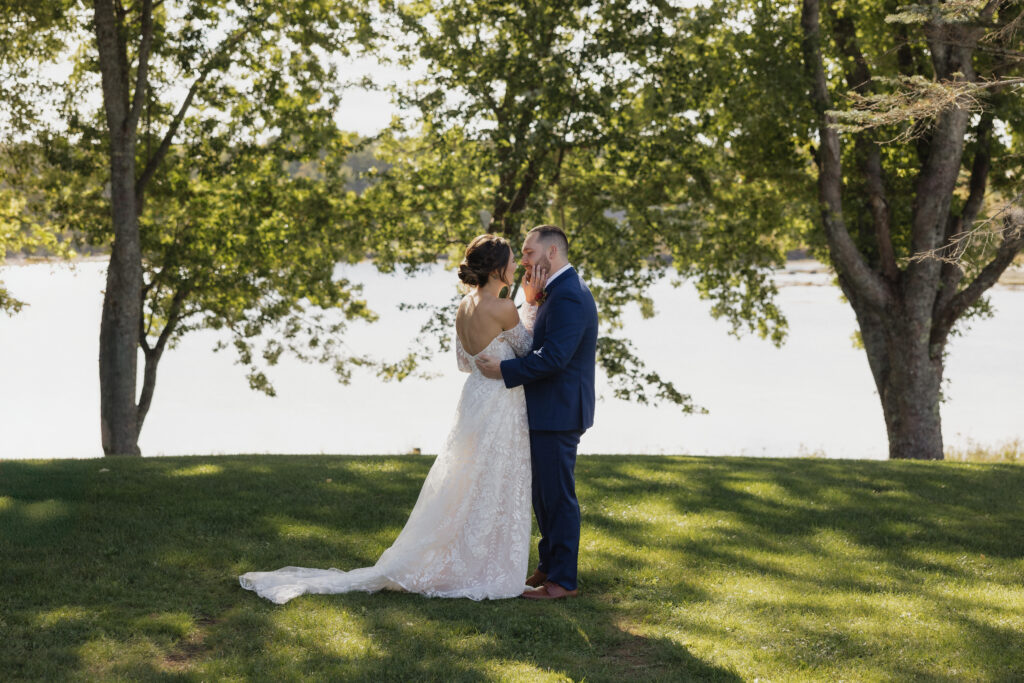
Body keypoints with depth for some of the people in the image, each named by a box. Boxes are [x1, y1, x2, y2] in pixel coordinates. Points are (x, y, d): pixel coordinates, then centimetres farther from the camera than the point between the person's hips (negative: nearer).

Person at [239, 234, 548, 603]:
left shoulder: (465, 306, 5)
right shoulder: (503, 309, -20)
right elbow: (527, 348, -3)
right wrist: (532, 303, 2)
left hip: (475, 398, 8)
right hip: (499, 408, -8)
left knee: (465, 489, 16)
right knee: (492, 492, 1)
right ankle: (482, 571, 9)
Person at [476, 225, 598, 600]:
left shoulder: (568, 296, -19)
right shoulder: (560, 291, 15)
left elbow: (553, 357, -26)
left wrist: (504, 370, -21)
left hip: (557, 414, -11)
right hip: (549, 411, 11)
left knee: (557, 495, -3)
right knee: (543, 494, 18)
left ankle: (563, 580, 5)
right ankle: (549, 566, 29)